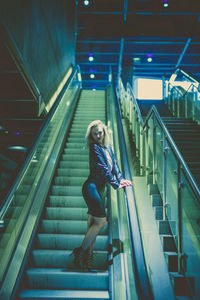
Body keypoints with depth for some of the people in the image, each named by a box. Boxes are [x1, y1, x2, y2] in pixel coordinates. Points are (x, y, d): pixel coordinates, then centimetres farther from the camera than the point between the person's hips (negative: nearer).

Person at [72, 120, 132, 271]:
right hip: (92, 187, -8)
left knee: (93, 223, 9)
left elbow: (114, 163, 12)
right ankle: (81, 251, 4)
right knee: (101, 221, -8)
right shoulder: (94, 148, -12)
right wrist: (116, 184, -13)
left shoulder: (107, 147, 13)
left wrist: (120, 178, -2)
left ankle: (88, 256, 18)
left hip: (100, 189, 8)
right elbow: (103, 168, -16)